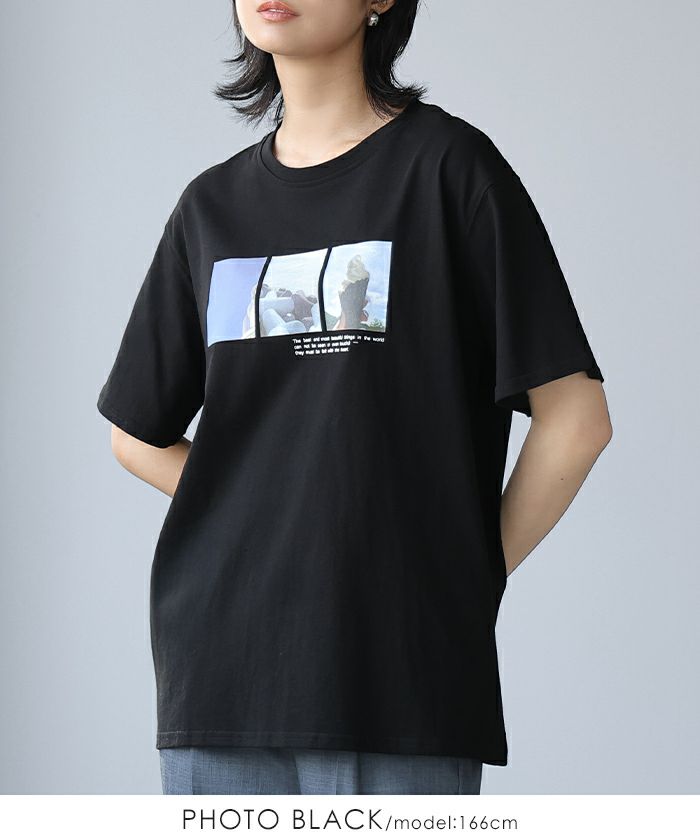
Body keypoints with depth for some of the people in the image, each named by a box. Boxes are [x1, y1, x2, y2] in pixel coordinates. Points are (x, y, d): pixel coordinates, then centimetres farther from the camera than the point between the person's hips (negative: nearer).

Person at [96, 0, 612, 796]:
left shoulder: (447, 165, 0)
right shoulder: (212, 205, 14)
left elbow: (574, 420, -2)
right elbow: (138, 432, 21)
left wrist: (470, 572, 0)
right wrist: (275, 531, 9)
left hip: (400, 673, -4)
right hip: (218, 665, 5)